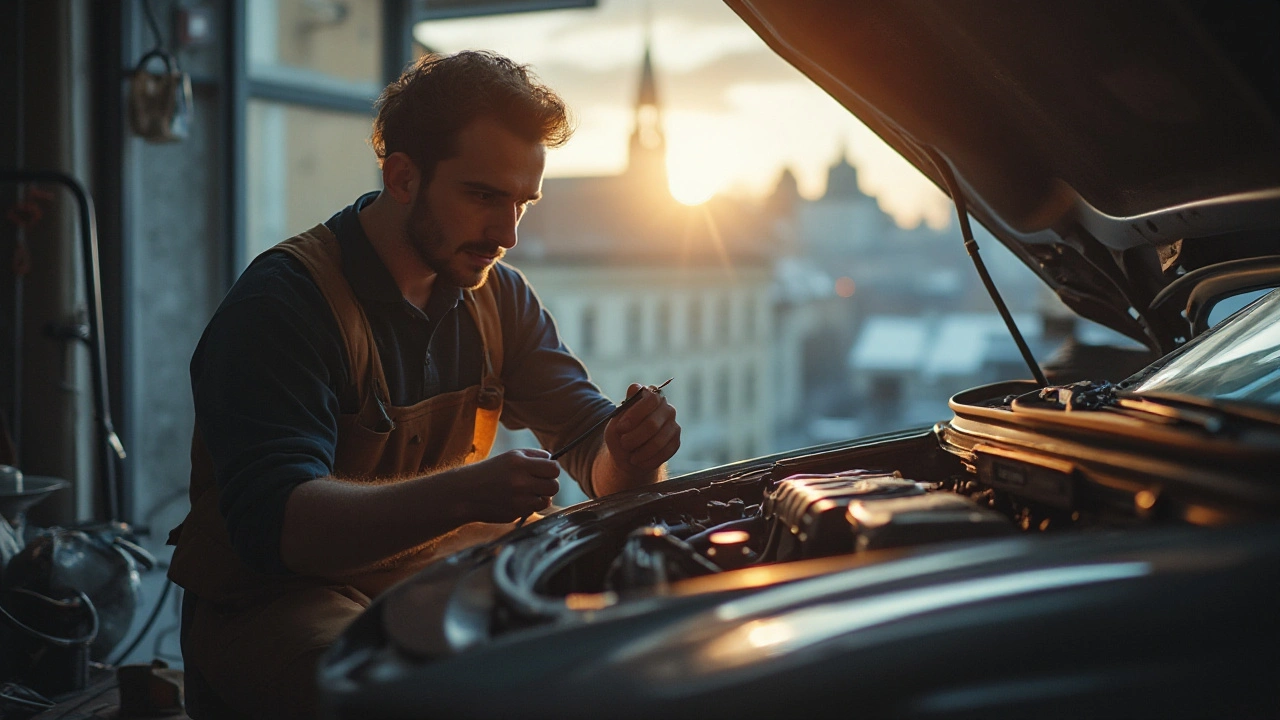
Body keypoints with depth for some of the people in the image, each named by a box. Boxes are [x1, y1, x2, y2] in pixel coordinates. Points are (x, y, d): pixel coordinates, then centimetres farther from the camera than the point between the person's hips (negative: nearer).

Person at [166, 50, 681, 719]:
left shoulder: (497, 295, 6)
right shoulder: (284, 301, -17)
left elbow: (591, 446, 4)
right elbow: (275, 521, -27)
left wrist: (631, 450, -22)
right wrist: (465, 494, -41)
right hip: (274, 606, -7)